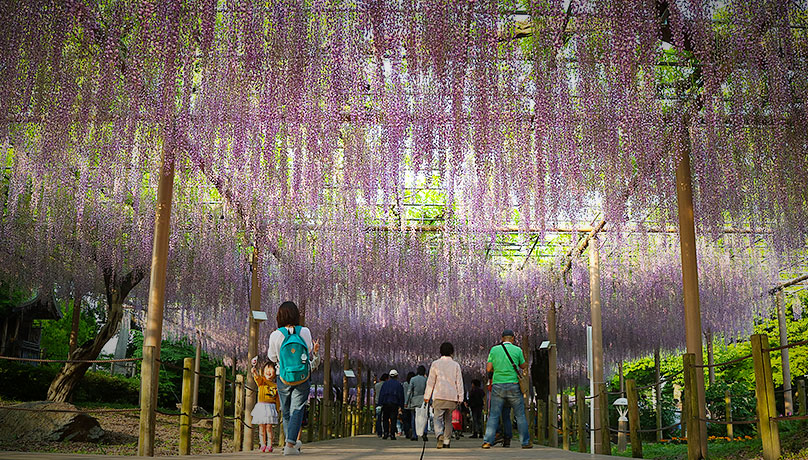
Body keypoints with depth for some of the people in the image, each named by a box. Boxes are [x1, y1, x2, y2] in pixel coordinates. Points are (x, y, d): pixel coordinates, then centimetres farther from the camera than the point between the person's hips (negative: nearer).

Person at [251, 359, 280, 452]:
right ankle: (263, 445, 11)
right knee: (261, 427, 3)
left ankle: (270, 445, 4)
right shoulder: (261, 381, 3)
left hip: (271, 407, 0)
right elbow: (258, 377, -21)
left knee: (269, 427, -3)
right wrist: (255, 372, -42)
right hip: (261, 405, 0)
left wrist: (277, 409, 3)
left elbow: (277, 399, 10)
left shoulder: (276, 385, 8)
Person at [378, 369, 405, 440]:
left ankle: (386, 433, 0)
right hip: (395, 404, -1)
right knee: (393, 419, -1)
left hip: (386, 403, 1)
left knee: (385, 419, 10)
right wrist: (401, 405, 7)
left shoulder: (385, 383, 9)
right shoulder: (399, 384, 6)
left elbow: (381, 394, 5)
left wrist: (380, 403, 5)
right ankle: (392, 434, -7)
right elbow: (401, 396, 4)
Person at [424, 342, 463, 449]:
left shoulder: (435, 363, 2)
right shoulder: (456, 365, 6)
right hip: (452, 396, 2)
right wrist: (460, 398, 9)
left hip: (439, 396, -2)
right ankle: (447, 441, 12)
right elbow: (459, 382, 5)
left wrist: (427, 396, 9)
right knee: (448, 419, 13)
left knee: (438, 418, -3)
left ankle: (440, 435, -29)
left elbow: (430, 381, 3)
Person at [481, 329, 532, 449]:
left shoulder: (494, 350, 3)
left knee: (493, 415, 4)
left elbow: (488, 369, 3)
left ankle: (487, 441, -4)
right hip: (513, 386, -1)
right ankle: (525, 442, 11)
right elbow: (523, 366, 11)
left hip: (497, 386, 1)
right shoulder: (517, 350, 0)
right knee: (520, 415, 9)